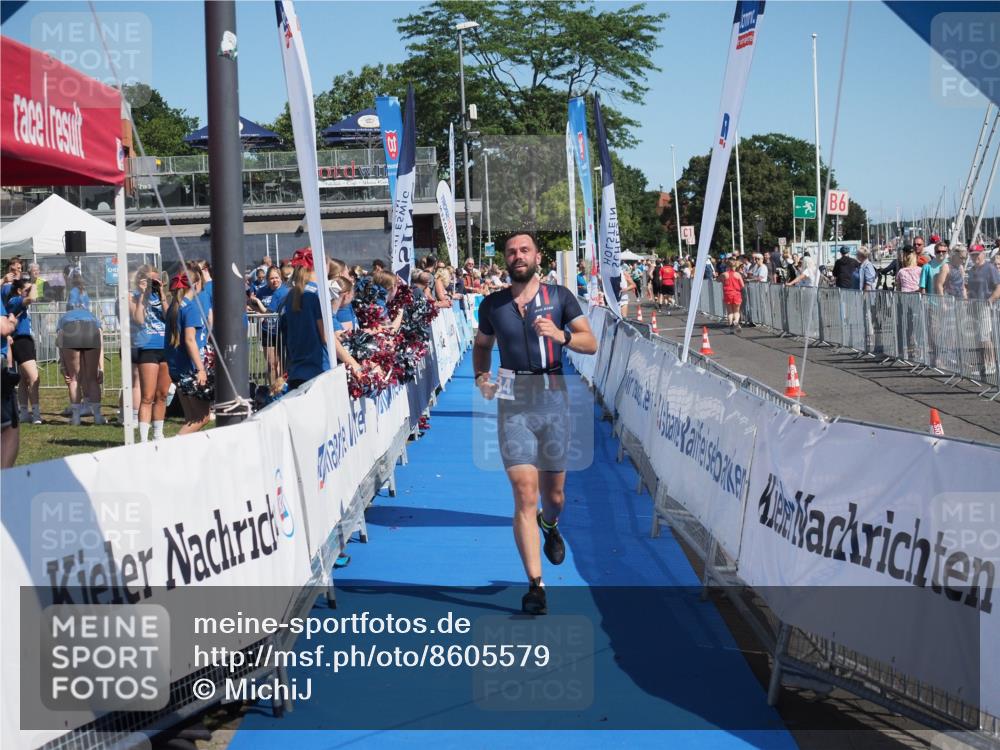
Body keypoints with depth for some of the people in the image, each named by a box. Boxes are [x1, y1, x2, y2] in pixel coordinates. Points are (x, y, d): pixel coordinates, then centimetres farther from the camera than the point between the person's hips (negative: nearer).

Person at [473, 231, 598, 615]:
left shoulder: (559, 297, 4)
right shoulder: (492, 304, 8)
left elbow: (591, 343, -1)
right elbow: (482, 344, 24)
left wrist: (560, 335, -20)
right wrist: (480, 375, 5)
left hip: (553, 399, 1)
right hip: (513, 402, -1)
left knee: (553, 493, 12)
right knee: (524, 493, -12)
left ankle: (550, 525, 50)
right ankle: (535, 585, -11)